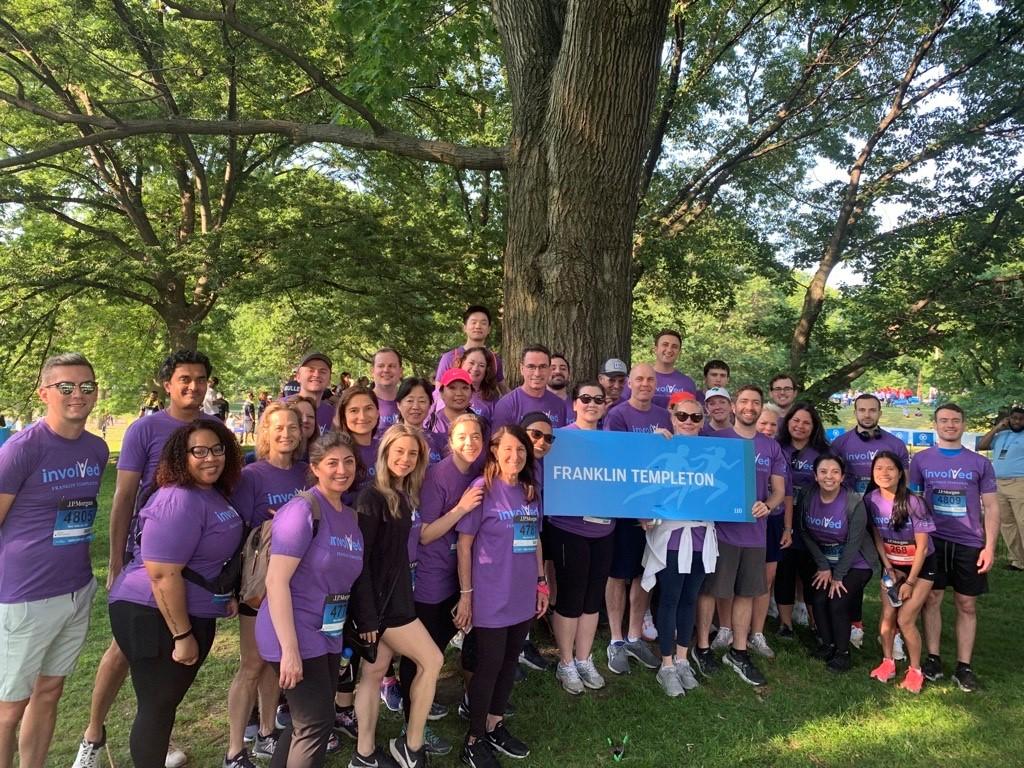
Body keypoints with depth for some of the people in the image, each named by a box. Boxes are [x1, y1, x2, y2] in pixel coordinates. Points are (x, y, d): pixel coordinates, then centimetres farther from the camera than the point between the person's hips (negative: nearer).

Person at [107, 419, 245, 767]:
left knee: (169, 700, 23)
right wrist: (182, 635, -23)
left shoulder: (214, 494, 6)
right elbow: (163, 574, -27)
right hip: (155, 616, -9)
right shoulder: (179, 501, -25)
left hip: (194, 615, 10)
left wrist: (226, 594, 16)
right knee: (156, 706, 6)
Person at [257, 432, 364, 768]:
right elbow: (276, 580, -22)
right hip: (296, 636, -8)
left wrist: (345, 633, 13)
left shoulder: (351, 516, 8)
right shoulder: (303, 509, -17)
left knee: (309, 722, 18)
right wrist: (290, 649, -24)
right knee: (317, 724, -1)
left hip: (329, 636, 8)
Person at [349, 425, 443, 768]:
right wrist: (366, 614, -21)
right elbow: (359, 558, -20)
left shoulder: (407, 494, 8)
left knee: (375, 672, 13)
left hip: (397, 595, 8)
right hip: (379, 599, -8)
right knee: (432, 660, 1)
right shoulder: (372, 497, -18)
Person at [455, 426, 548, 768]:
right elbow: (464, 544, -10)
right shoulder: (482, 488, -13)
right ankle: (474, 740, 23)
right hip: (491, 597, -5)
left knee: (509, 662, 16)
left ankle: (495, 727, 35)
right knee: (489, 665, 5)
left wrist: (541, 582, 12)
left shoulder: (531, 490, 4)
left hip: (522, 594, 6)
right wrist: (466, 594, -10)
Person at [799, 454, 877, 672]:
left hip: (855, 564, -3)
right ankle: (826, 644, 16)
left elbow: (854, 542, -19)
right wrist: (823, 567, -8)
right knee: (818, 599, -9)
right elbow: (806, 533, -4)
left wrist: (838, 576, -14)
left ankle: (843, 652, 10)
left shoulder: (854, 503, -22)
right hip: (825, 560, 4)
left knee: (838, 603, -12)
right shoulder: (808, 498, -12)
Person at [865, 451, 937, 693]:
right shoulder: (871, 499, -12)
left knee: (905, 620, -8)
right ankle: (888, 661, 21)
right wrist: (889, 568, -4)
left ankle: (915, 671, 12)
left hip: (920, 566, -3)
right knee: (888, 616, -1)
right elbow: (877, 536, 1)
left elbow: (922, 546, -17)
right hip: (892, 565, 4)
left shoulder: (913, 503, -24)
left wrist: (910, 582, -13)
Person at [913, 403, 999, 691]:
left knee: (967, 605, 5)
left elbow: (991, 507, 4)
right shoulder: (921, 459, 3)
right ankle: (932, 658, 14)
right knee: (932, 599, 3)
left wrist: (989, 547, -3)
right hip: (932, 540, 0)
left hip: (969, 544, 0)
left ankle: (964, 666, 13)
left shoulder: (980, 463, 4)